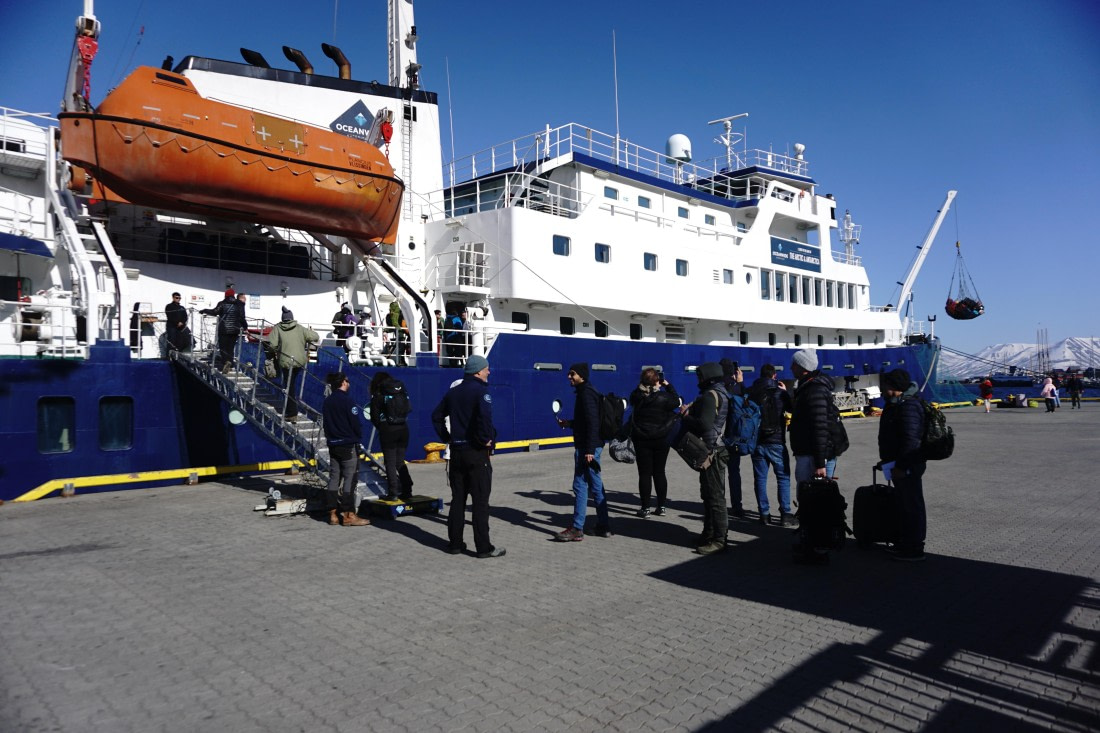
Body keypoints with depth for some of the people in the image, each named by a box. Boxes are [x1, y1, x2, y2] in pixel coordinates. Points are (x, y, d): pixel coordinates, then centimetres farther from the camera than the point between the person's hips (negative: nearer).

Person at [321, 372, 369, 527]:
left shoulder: (327, 402, 10)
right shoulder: (347, 401, -13)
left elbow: (326, 424, 13)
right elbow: (355, 423, -13)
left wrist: (330, 438, 17)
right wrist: (359, 438, 2)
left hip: (333, 445, 8)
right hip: (348, 445, -8)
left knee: (334, 479, 9)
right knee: (349, 479, -5)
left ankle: (333, 514, 12)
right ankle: (349, 515, -4)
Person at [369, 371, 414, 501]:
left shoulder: (378, 395, -3)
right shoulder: (402, 391, 9)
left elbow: (374, 416, -3)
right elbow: (409, 409, 7)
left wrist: (380, 427, 14)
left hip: (388, 431, -4)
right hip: (403, 429, 4)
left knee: (390, 463, 2)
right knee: (400, 462, 13)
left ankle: (393, 493, 0)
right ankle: (407, 491, 10)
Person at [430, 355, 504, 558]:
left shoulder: (453, 392, 12)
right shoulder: (480, 391, -12)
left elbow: (436, 416, 17)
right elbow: (485, 416, -30)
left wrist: (447, 438, 15)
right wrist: (486, 439, -17)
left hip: (457, 452, 7)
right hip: (477, 453, -7)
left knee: (457, 499, 13)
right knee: (480, 501, -2)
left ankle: (455, 543, 18)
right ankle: (484, 547, 1)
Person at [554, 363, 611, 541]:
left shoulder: (586, 393, -14)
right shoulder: (587, 391, 16)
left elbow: (593, 422, -21)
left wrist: (589, 449, -24)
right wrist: (569, 423, 13)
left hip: (586, 448, -10)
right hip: (592, 447, 10)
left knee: (580, 486, -5)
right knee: (596, 486, 13)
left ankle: (577, 529, -1)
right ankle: (604, 526, 19)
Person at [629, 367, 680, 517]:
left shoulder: (636, 396, -10)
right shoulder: (663, 397, -13)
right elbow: (676, 402, 5)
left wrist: (642, 385, 8)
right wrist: (667, 385, 9)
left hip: (641, 440, 0)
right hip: (661, 440, 0)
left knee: (644, 473, 3)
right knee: (659, 472, 11)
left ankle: (645, 508, 5)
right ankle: (661, 506, 17)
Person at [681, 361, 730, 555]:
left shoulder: (711, 395, -15)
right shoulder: (722, 394, 17)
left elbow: (704, 424, -24)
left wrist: (687, 417, -7)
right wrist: (691, 411, 7)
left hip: (712, 452, -11)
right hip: (716, 450, 11)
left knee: (715, 496, -6)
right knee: (708, 495, 17)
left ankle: (719, 539, -2)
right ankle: (709, 534, 26)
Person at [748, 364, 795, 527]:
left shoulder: (751, 392, -2)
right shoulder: (780, 392, -6)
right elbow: (792, 408, 10)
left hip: (757, 442, 2)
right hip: (776, 442, -2)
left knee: (760, 478, 8)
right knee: (783, 477, 7)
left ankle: (764, 514, 9)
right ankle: (785, 515, 3)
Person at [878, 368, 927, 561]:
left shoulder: (908, 407, -20)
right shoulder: (895, 404, 14)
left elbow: (910, 440, -26)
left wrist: (900, 466, -25)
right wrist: (887, 460, 23)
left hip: (908, 466, -11)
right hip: (899, 464, 11)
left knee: (911, 505, -3)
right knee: (903, 504, 18)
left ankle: (914, 549, 5)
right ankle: (904, 543, 29)